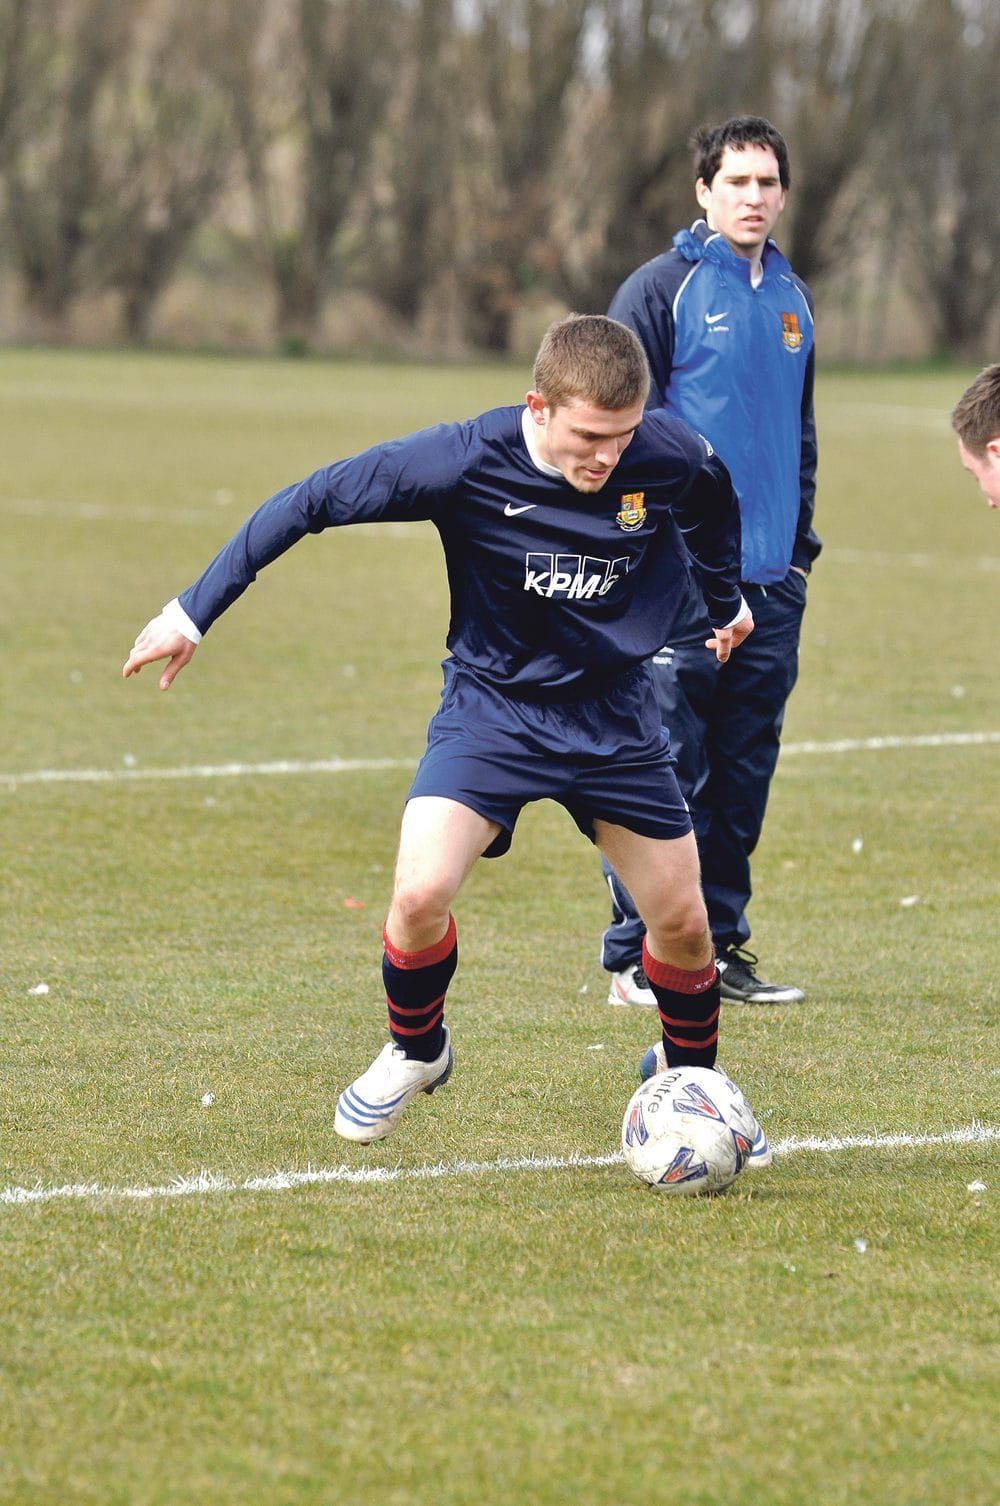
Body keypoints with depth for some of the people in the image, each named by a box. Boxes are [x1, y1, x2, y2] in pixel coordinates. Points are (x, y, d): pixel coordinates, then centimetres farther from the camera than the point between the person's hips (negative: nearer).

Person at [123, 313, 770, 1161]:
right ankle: (414, 1052, 10)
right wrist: (194, 612, -14)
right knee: (420, 892, -21)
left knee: (683, 922, 3)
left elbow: (713, 497, 9)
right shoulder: (467, 462, -26)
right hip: (493, 704, -2)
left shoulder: (670, 456, -18)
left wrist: (728, 598, 26)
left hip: (615, 716, 2)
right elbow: (315, 501, -17)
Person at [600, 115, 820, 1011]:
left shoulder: (791, 299, 16)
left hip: (771, 583, 6)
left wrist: (801, 542, 19)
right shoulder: (662, 290, -5)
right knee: (665, 768, -6)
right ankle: (639, 955, -1)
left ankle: (719, 944, 17)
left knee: (744, 771, 9)